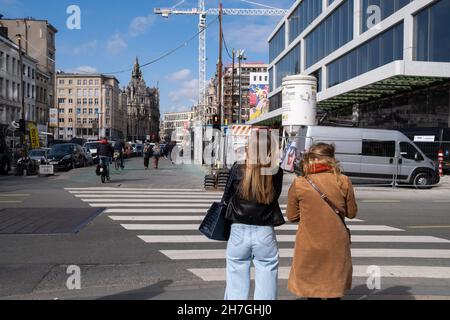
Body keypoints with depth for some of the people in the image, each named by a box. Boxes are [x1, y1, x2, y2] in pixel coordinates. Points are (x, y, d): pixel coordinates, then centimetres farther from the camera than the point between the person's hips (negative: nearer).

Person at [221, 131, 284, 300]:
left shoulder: (237, 170, -8)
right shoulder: (276, 172, -7)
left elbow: (226, 198, 5)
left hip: (239, 231, 0)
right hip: (265, 234, 0)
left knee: (236, 287, 12)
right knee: (266, 287, 10)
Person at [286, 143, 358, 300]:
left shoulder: (299, 184, -10)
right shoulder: (343, 181, -8)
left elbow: (291, 216, -1)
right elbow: (352, 213, 2)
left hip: (309, 246, -1)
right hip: (337, 246, 1)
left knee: (311, 288, 15)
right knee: (334, 288, 17)